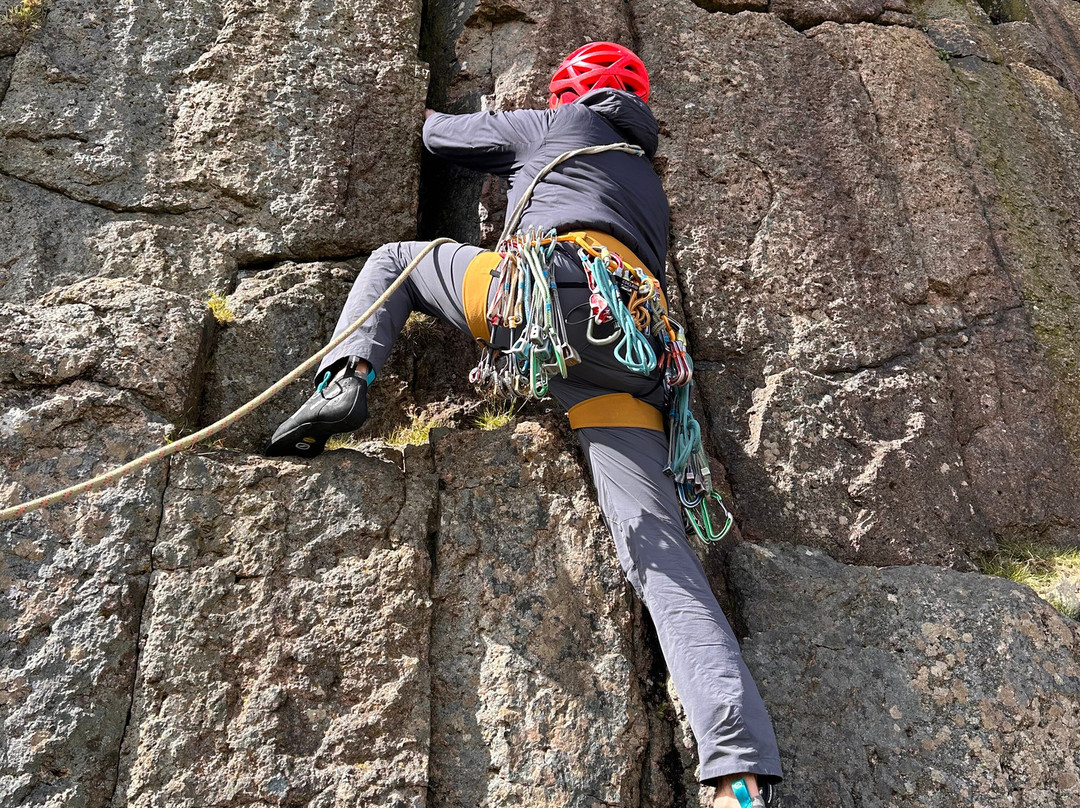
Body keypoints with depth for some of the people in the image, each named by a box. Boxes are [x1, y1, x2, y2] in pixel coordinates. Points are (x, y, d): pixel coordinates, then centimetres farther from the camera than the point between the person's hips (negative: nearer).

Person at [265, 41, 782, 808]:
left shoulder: (553, 126, 27)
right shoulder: (649, 183, 41)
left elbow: (437, 132, 39)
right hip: (636, 350, 5)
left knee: (395, 260, 22)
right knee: (660, 553, -7)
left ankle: (347, 378, -6)